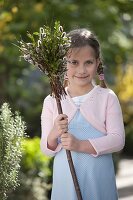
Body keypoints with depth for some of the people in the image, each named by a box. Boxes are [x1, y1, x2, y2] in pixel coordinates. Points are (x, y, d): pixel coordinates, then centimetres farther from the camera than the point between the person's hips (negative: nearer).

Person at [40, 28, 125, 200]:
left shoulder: (107, 97, -1)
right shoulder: (51, 102, 2)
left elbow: (118, 139, -9)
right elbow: (46, 150, 4)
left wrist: (81, 145, -20)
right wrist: (54, 135, -18)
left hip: (99, 180, -1)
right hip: (65, 181, 1)